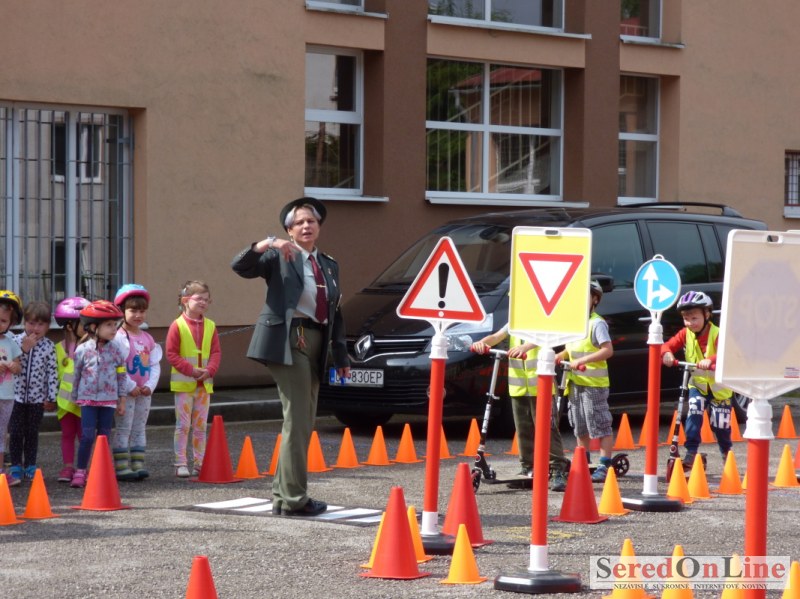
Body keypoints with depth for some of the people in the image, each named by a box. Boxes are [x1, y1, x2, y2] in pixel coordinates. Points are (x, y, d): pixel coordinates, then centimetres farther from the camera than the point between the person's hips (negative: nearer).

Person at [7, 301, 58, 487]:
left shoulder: (49, 346, -2)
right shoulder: (16, 341, -4)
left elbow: (52, 372, 0)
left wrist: (51, 398, -2)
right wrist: (24, 349, -20)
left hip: (37, 397, 0)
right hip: (17, 395, 0)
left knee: (32, 433, 10)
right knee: (16, 433, -1)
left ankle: (30, 468, 19)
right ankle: (16, 469, 7)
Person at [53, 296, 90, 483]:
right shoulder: (59, 348, 4)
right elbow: (55, 375, 9)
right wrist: (53, 397, 7)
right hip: (65, 399, 2)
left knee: (84, 434, 2)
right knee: (67, 434, 9)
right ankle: (67, 467, 14)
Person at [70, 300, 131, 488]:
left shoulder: (115, 350, 1)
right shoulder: (82, 350, -5)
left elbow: (122, 375, 6)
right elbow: (76, 375, 4)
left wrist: (122, 400, 6)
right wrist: (74, 399, 8)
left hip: (108, 399, 2)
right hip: (88, 399, -2)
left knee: (104, 437, 5)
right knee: (87, 436, -10)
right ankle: (80, 472, -3)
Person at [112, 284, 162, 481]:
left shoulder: (147, 339, 11)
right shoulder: (119, 337, -11)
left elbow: (155, 365, 9)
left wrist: (149, 386, -6)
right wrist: (130, 387, -19)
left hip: (144, 391, 7)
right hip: (125, 391, -7)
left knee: (139, 429, 10)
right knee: (123, 429, -4)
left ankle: (137, 464, 15)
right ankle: (121, 467, -3)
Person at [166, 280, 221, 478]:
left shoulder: (210, 326, 5)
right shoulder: (177, 325, -8)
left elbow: (216, 352, 5)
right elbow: (171, 354, -11)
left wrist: (210, 370, -13)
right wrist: (191, 370, -18)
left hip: (204, 384, 4)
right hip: (183, 383, -4)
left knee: (200, 425, 9)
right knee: (183, 425, -1)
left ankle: (200, 462, 15)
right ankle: (181, 464, 2)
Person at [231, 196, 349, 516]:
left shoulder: (328, 265, 20)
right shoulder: (280, 257, 1)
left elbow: (335, 313, 21)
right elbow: (240, 266, -12)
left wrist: (341, 356, 16)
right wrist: (266, 244, -27)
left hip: (316, 345, 7)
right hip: (288, 342, -7)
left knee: (304, 423, 10)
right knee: (297, 419, -9)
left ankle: (282, 494, 19)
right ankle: (294, 498, -5)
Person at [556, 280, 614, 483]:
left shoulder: (597, 323, -10)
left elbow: (608, 350, -19)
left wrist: (582, 360, -22)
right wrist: (559, 357, 2)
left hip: (594, 383, -8)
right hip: (576, 382, 8)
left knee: (600, 426, -6)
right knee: (580, 427, 15)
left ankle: (605, 466, -5)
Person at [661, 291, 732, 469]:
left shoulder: (716, 334, -20)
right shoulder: (686, 334, -6)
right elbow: (669, 345, -12)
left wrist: (710, 360, -55)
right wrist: (667, 353, -36)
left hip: (718, 386, -3)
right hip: (697, 383, 3)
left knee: (720, 424, 6)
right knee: (694, 413, -22)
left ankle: (726, 453, 35)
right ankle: (691, 453, -18)